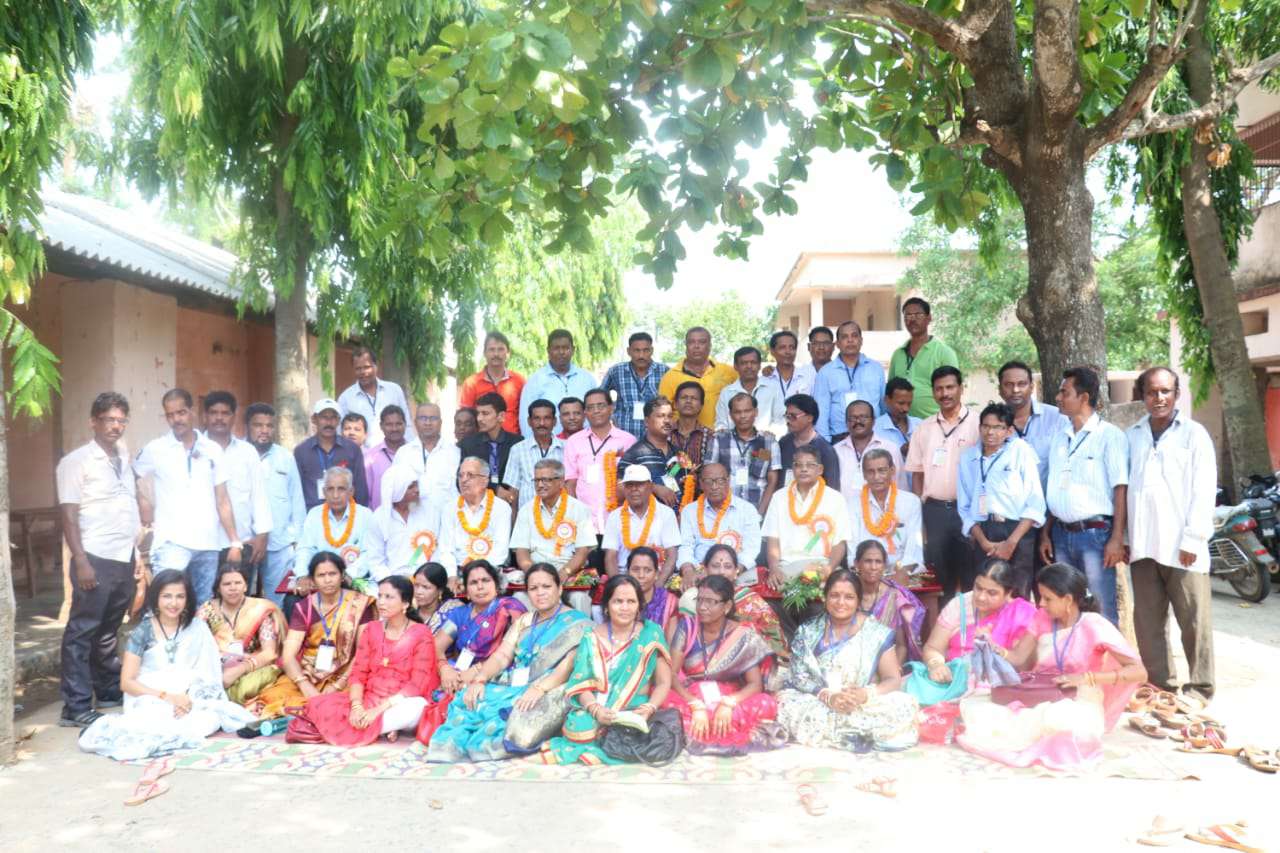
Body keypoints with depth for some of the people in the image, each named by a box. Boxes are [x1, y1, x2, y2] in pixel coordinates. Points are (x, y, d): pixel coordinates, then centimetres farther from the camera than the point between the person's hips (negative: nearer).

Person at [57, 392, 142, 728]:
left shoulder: (124, 459, 13)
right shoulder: (76, 461, -6)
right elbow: (69, 515, -10)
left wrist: (140, 550, 14)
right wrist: (80, 561, -16)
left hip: (124, 558, 6)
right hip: (96, 559, -6)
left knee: (108, 631, 16)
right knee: (82, 632, -1)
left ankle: (109, 691, 26)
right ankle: (76, 707, 3)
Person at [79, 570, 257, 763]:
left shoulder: (197, 629, 5)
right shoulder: (142, 632, -1)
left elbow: (206, 676, 3)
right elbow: (126, 682, -4)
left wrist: (190, 700, -18)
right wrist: (167, 696, -18)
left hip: (188, 699, 4)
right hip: (149, 700, -4)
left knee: (212, 719, -30)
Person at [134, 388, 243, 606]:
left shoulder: (213, 450, 7)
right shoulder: (155, 449, 2)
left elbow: (222, 500, 8)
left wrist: (235, 542, 4)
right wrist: (142, 502, 0)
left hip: (208, 545, 3)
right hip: (172, 543, -2)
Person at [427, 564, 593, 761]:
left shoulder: (576, 623, -1)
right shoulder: (523, 621, 18)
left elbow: (570, 663, -15)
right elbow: (502, 655, 10)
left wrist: (539, 688, -30)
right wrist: (480, 679, -9)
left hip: (549, 692, -6)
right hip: (512, 686, 6)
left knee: (521, 726, -35)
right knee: (468, 702, -23)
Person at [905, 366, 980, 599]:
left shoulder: (976, 425, -2)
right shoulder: (924, 428, 9)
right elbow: (917, 473, 11)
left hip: (966, 508, -3)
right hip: (933, 510, 3)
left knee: (969, 574, 3)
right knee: (938, 574, 10)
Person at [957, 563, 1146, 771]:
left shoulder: (1094, 625, -11)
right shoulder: (1042, 618, 4)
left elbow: (1140, 672, -16)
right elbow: (1018, 658, -1)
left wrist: (1087, 678, -24)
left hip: (1078, 706, -4)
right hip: (1037, 700, 4)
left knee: (1056, 718, -42)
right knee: (971, 705, -19)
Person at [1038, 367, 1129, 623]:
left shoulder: (1109, 436, -5)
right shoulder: (1060, 438, 13)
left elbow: (1120, 489, -9)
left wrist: (1117, 539, -14)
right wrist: (1045, 534, 11)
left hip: (1095, 533, -6)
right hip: (1062, 534, 6)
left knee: (1102, 612, -3)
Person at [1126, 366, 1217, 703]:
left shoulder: (1193, 433, 2)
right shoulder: (1131, 436, 13)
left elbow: (1204, 490, -4)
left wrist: (1193, 540, -11)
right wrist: (1122, 537, 7)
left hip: (1181, 546, -4)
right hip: (1143, 546, 4)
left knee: (1194, 622, 1)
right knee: (1147, 622, 8)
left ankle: (1199, 688, 12)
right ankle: (1158, 685, 18)